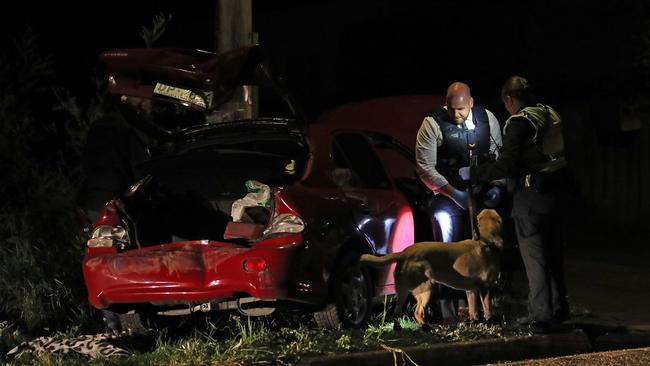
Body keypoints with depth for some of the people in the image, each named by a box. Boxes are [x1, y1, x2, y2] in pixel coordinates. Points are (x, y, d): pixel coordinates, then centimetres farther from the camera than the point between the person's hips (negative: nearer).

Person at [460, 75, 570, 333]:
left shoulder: (519, 123, -17)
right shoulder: (550, 115, 9)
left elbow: (507, 165, -22)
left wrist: (473, 174, -9)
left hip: (532, 196, -9)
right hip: (556, 192, 9)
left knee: (534, 256, -2)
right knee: (552, 253, 18)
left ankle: (543, 316, -1)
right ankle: (557, 309, 27)